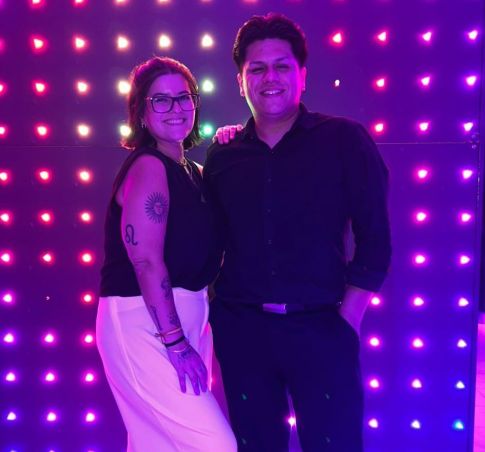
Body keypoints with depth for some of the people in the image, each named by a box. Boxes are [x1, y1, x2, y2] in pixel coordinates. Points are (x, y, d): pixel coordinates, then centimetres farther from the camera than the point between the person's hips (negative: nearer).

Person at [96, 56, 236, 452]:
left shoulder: (191, 172, 14)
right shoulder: (148, 166, -12)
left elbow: (200, 252, 8)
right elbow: (146, 261, -19)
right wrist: (175, 343, -20)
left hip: (184, 317, 8)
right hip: (144, 323, -8)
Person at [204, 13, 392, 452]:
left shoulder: (345, 140, -3)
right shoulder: (223, 154, 6)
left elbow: (374, 239, -4)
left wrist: (346, 320, -8)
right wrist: (218, 310, 4)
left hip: (320, 326, -3)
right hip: (241, 327, 3)